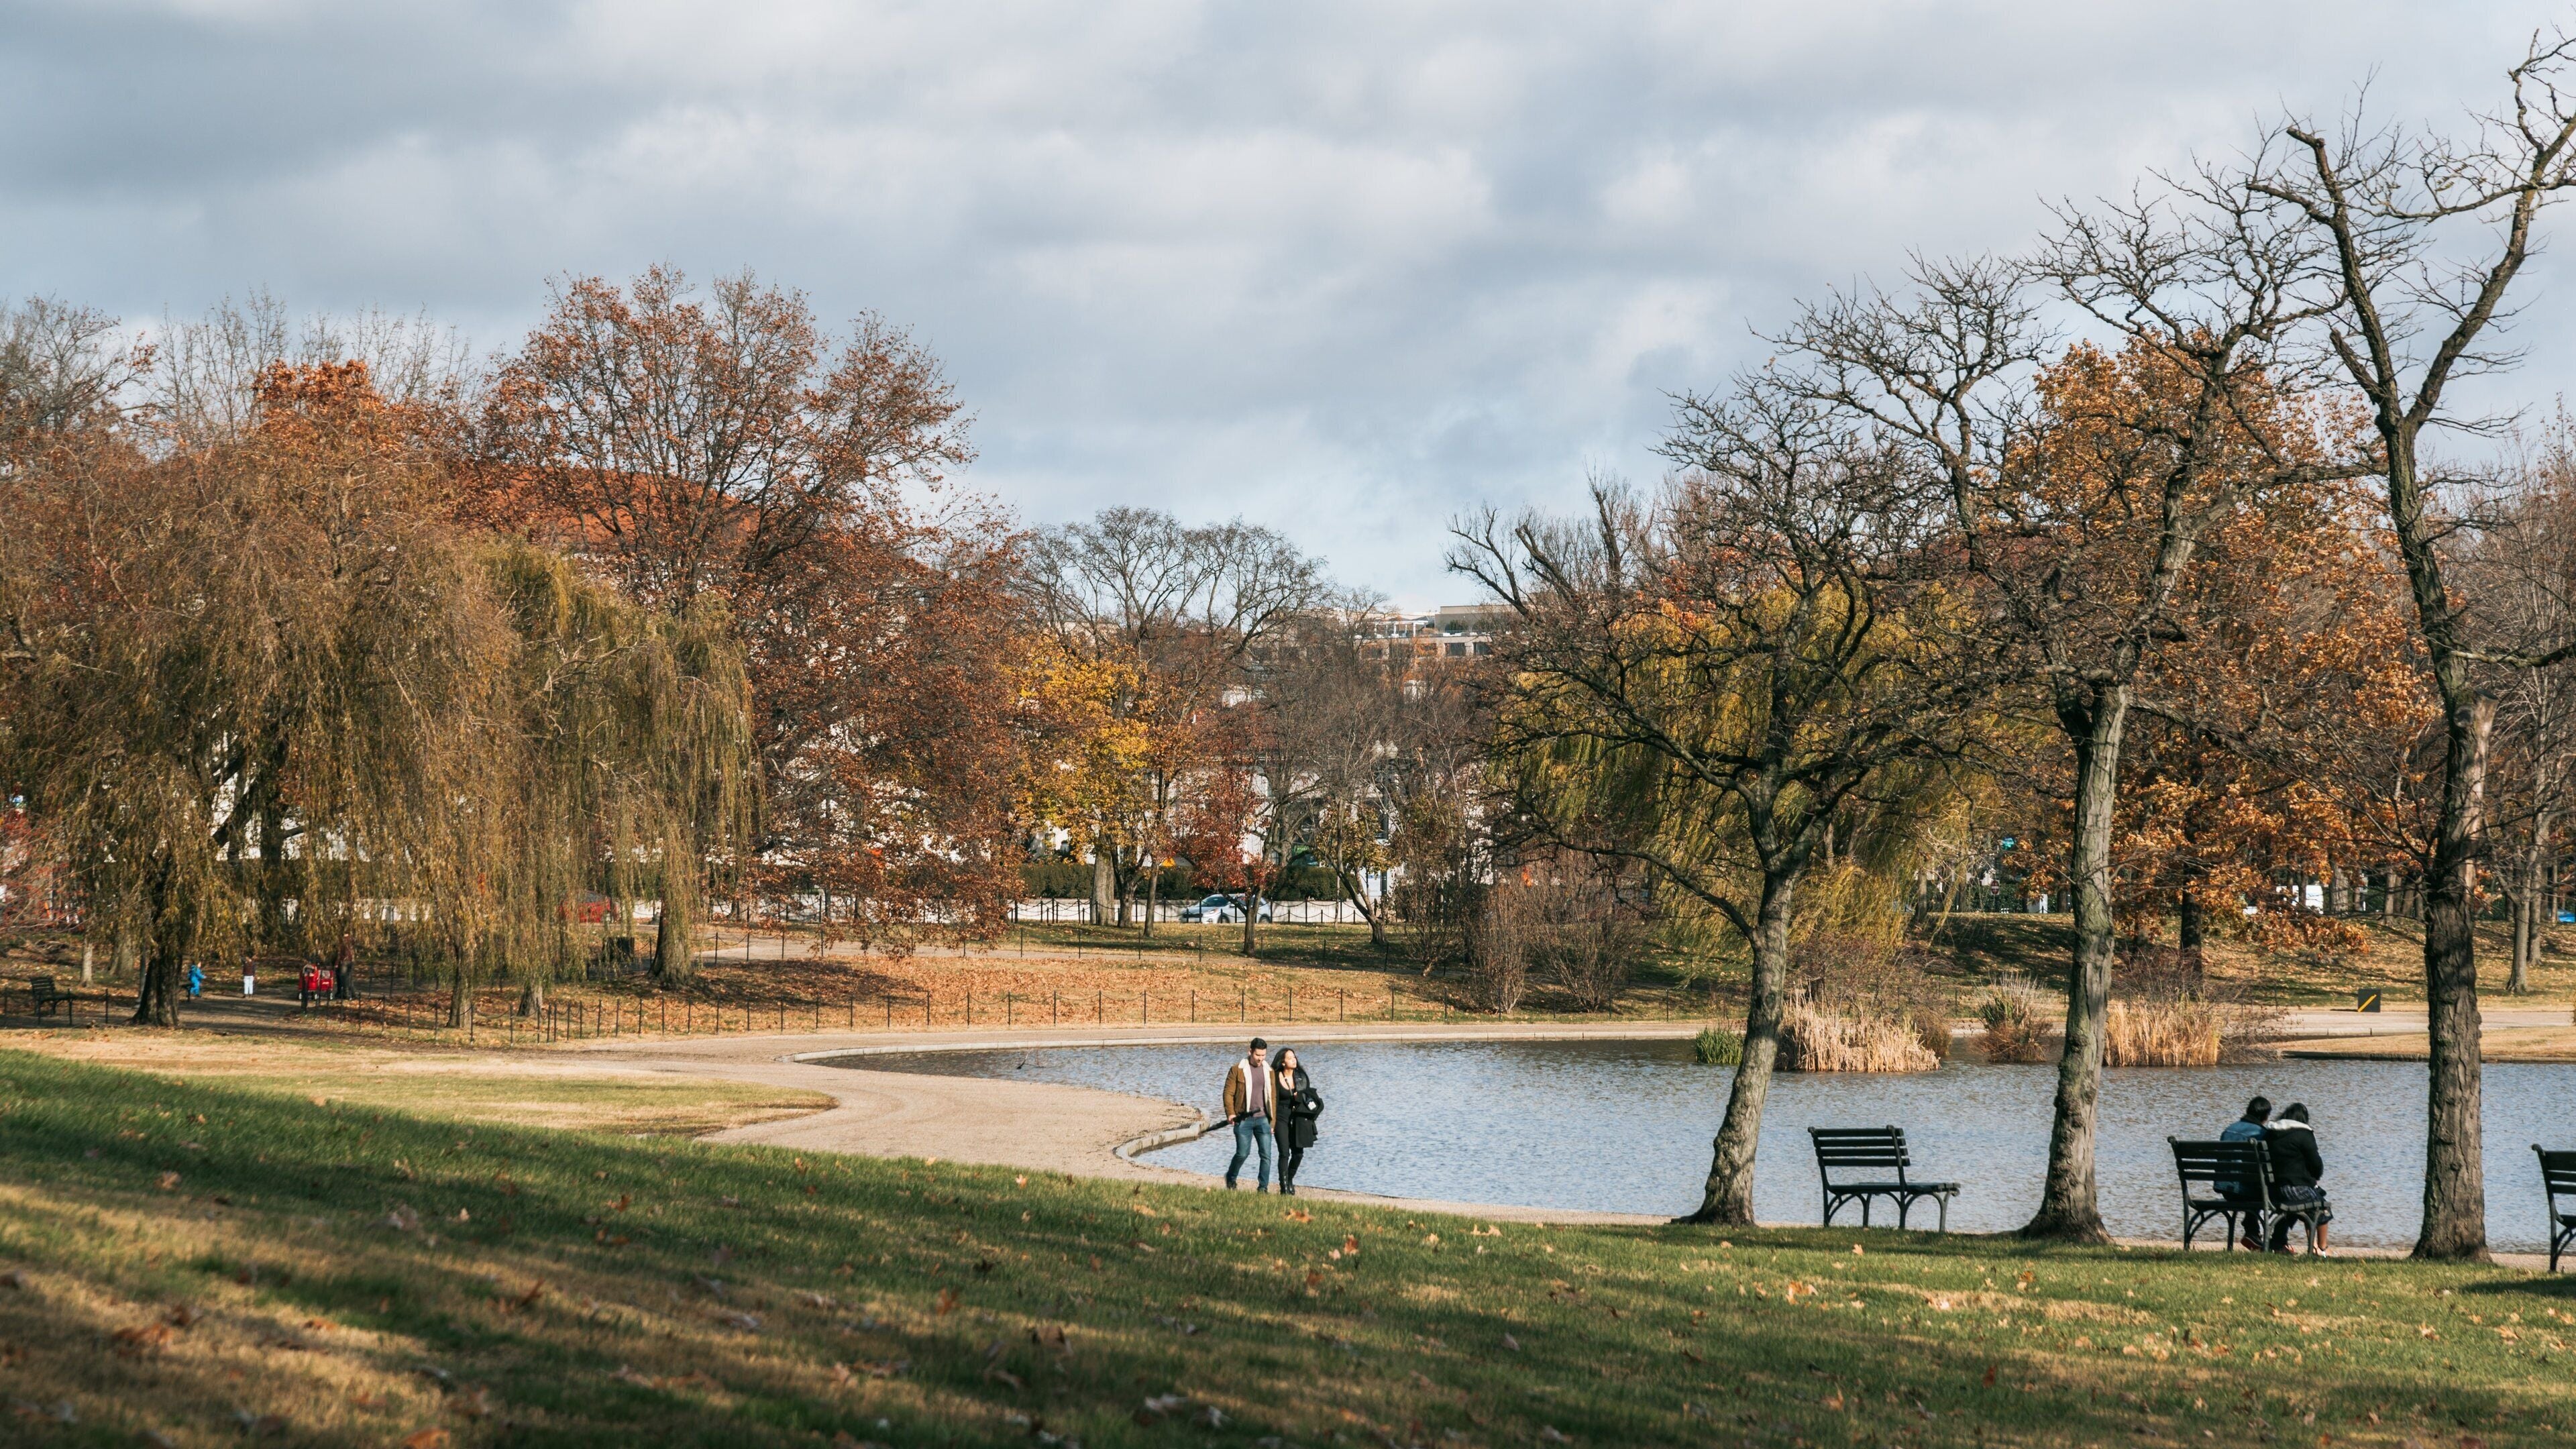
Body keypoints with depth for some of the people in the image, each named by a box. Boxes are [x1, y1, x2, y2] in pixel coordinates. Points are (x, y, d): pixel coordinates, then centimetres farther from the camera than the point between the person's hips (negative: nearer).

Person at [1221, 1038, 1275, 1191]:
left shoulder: (1268, 1071, 11)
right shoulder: (1238, 1070, -2)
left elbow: (1273, 1096, 15)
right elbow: (1229, 1093, -1)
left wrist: (1272, 1121, 11)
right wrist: (1230, 1113, -13)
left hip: (1263, 1120, 3)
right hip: (1243, 1120, -3)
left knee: (1266, 1155, -3)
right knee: (1243, 1153, -2)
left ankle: (1263, 1188, 4)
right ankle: (1231, 1178, 25)